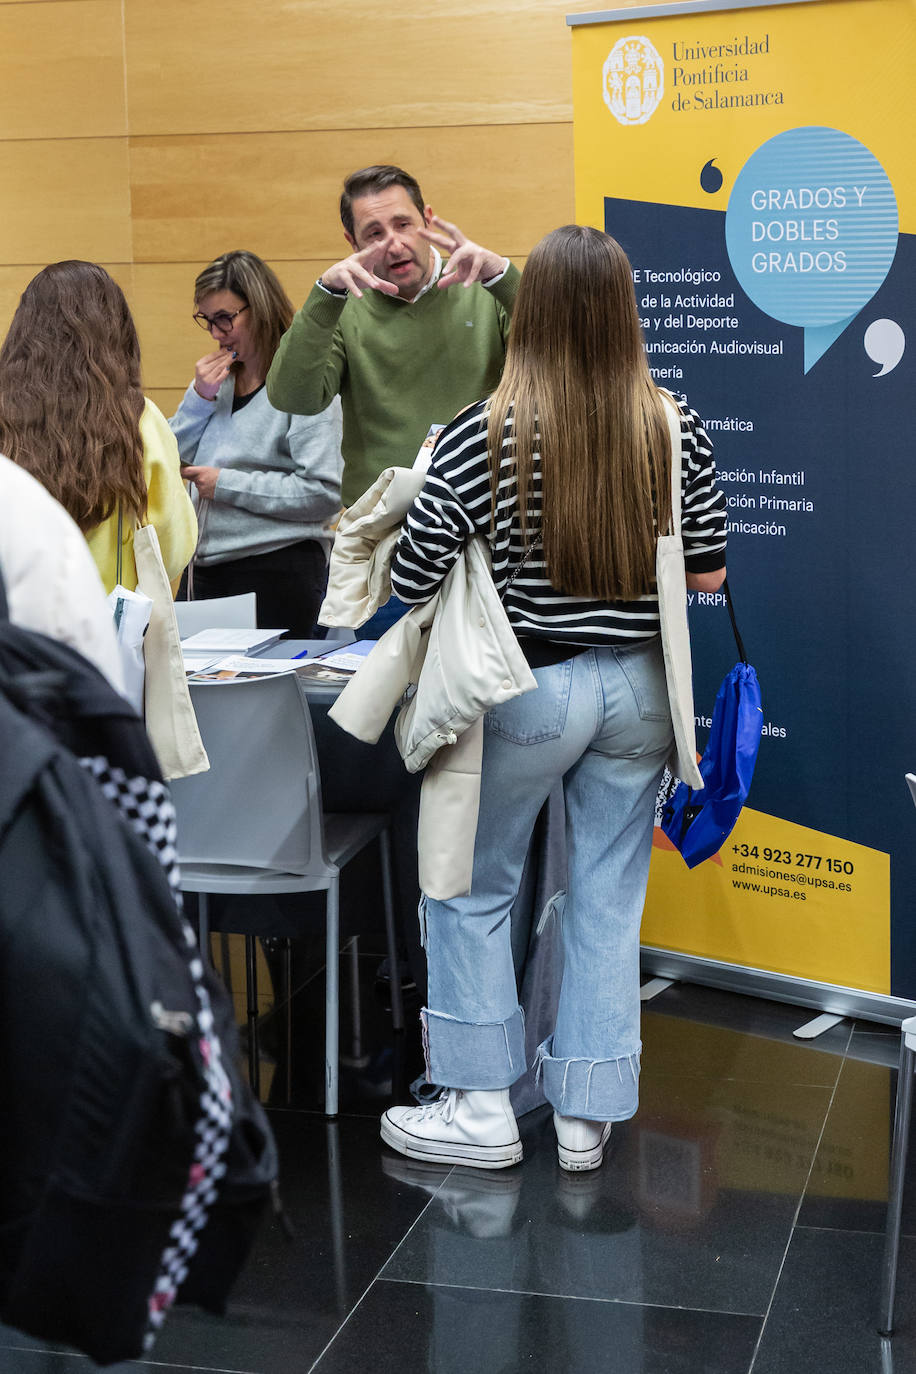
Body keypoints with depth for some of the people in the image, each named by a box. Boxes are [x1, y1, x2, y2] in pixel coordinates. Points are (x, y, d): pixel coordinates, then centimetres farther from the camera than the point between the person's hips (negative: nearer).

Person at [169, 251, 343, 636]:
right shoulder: (215, 378, 13)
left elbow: (325, 492, -18)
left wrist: (228, 484, -15)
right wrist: (200, 398, -3)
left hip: (279, 571, -7)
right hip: (209, 570, 7)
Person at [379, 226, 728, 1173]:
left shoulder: (485, 436, -16)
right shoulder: (676, 429, -5)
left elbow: (408, 579, -12)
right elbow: (708, 573, 4)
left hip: (526, 688, -3)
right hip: (638, 687, 4)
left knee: (472, 890, 13)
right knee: (609, 898, 13)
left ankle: (480, 1108, 19)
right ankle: (588, 1114, 21)